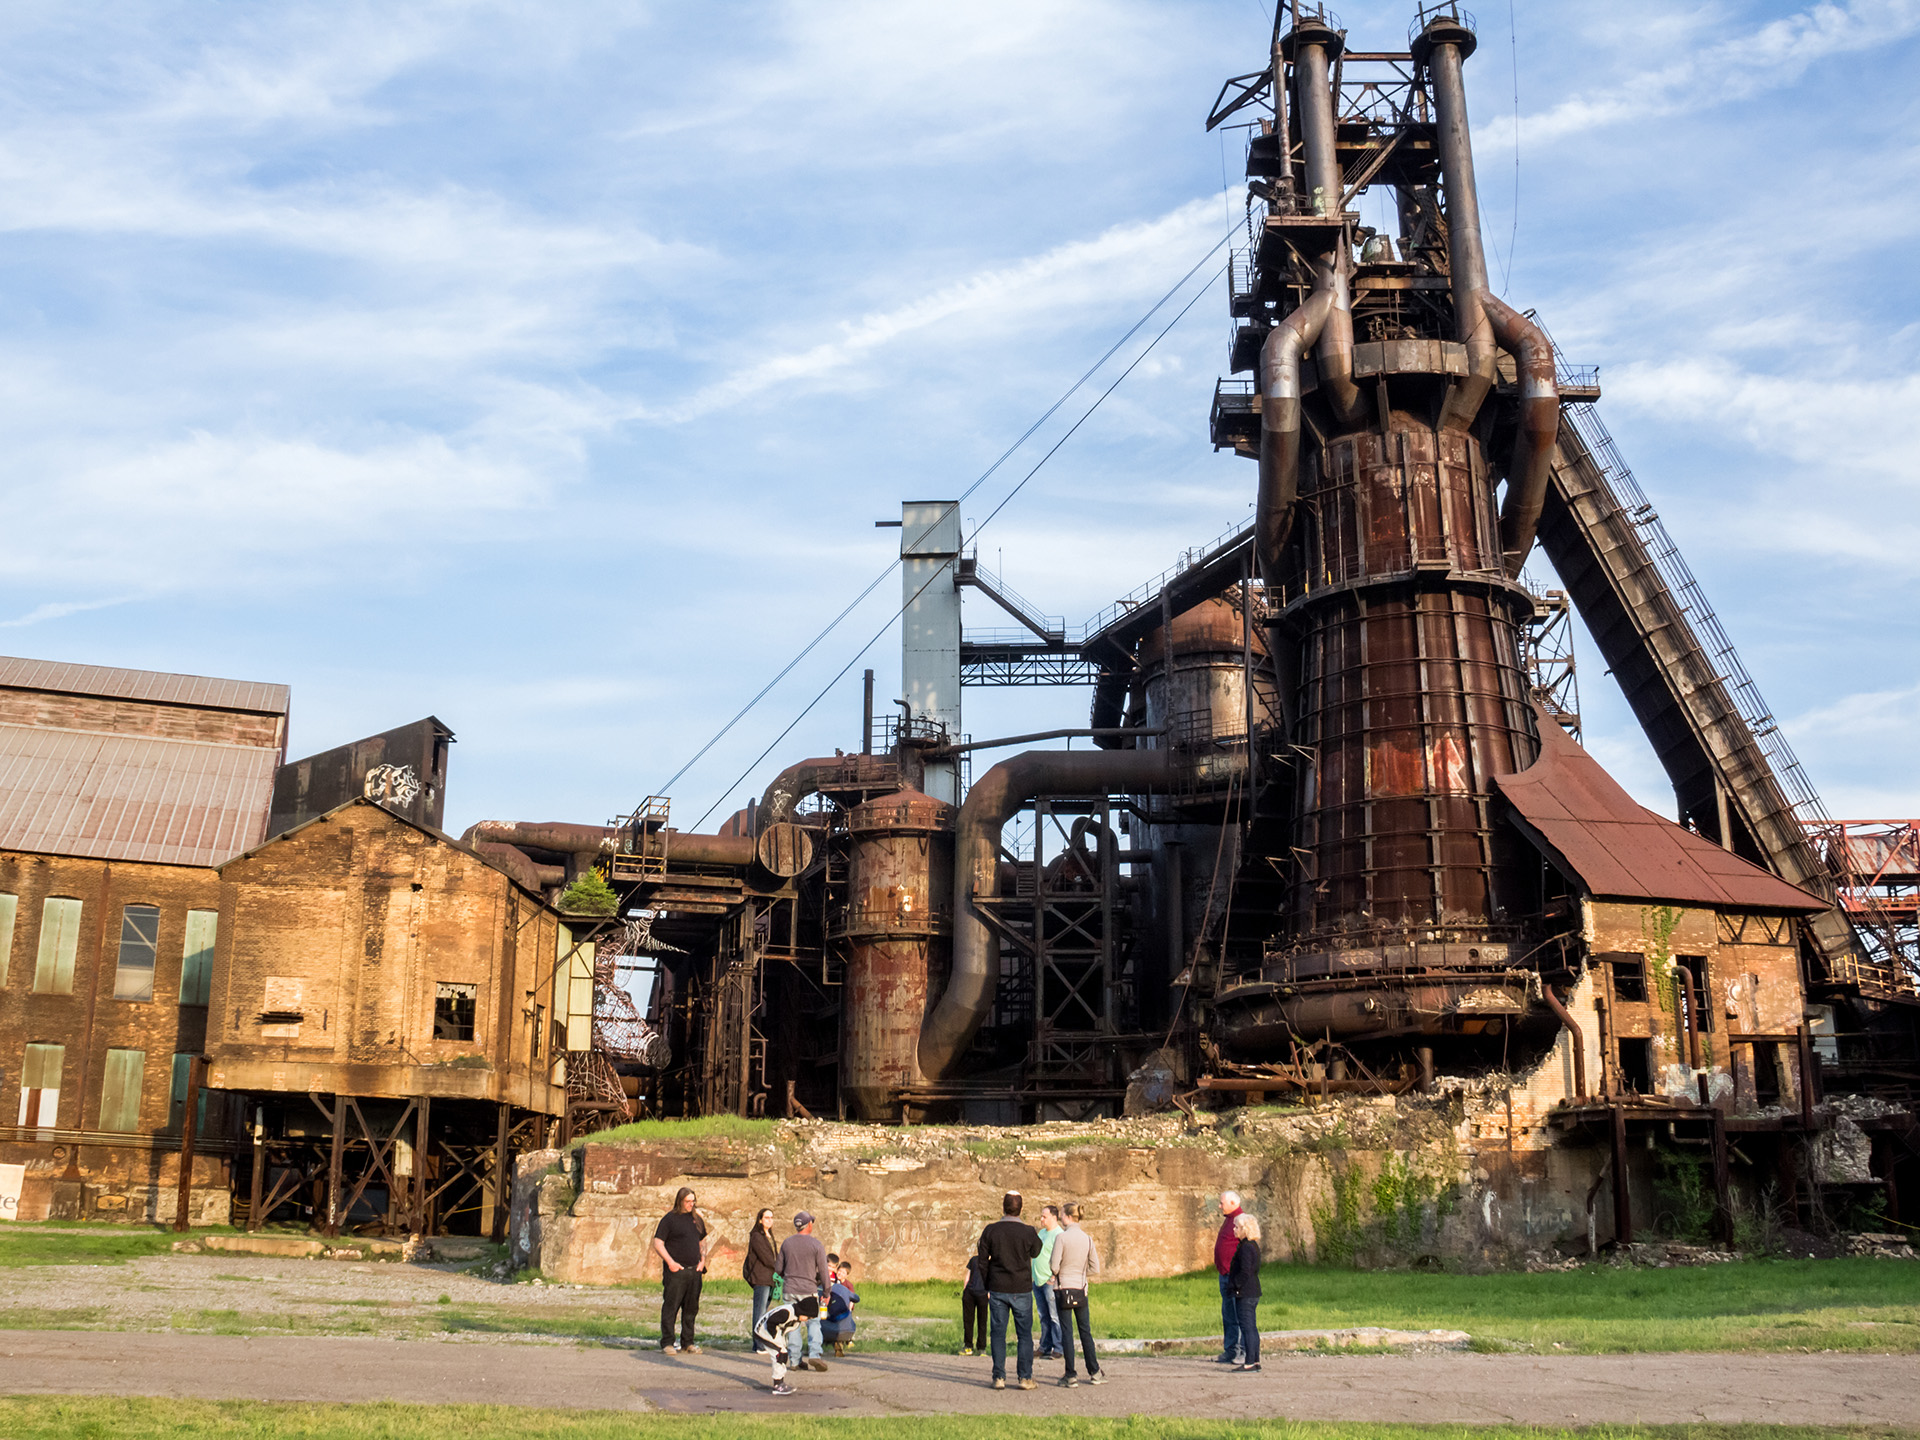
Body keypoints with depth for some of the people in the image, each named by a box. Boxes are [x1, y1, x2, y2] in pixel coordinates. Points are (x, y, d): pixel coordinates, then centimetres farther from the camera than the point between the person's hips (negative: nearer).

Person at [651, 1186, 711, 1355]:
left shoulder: (697, 1219, 15)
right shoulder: (669, 1219, -3)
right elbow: (658, 1243, -5)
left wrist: (702, 1260, 10)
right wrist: (670, 1262, -14)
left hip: (694, 1271, 6)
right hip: (675, 1271, -6)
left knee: (691, 1308, 9)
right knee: (670, 1307, -5)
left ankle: (687, 1344, 16)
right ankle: (667, 1343, -1)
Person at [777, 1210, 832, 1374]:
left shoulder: (786, 1243, 4)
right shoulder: (816, 1245, -7)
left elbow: (779, 1269, 11)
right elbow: (823, 1271, -6)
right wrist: (826, 1290, 6)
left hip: (790, 1289, 3)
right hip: (809, 1290, -3)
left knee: (792, 1324, 8)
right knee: (813, 1322, 8)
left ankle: (795, 1359, 8)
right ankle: (815, 1354, -7)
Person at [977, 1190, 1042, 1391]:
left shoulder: (990, 1230, -5)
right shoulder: (1029, 1231, -9)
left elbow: (982, 1260, 1)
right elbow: (1035, 1252, 11)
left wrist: (985, 1288, 13)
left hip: (997, 1290, 1)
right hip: (1022, 1290, -1)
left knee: (998, 1334, 7)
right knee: (1024, 1334, 7)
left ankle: (999, 1377, 6)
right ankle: (1025, 1378, 5)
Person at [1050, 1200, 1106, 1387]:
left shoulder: (1062, 1237, -12)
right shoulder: (1088, 1239, 0)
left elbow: (1054, 1267, -14)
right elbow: (1095, 1269, 2)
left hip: (1063, 1289, -4)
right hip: (1081, 1289, 4)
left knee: (1066, 1332, 1)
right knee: (1085, 1331, 14)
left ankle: (1070, 1376, 2)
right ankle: (1094, 1372, 17)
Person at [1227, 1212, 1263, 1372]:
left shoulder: (1246, 1248, -17)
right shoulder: (1254, 1246, 13)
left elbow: (1245, 1272, -22)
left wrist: (1236, 1286, -14)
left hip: (1245, 1294, -10)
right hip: (1253, 1292, 10)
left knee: (1247, 1327, -7)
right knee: (1252, 1327, 13)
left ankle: (1249, 1362, -5)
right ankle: (1255, 1360, 17)